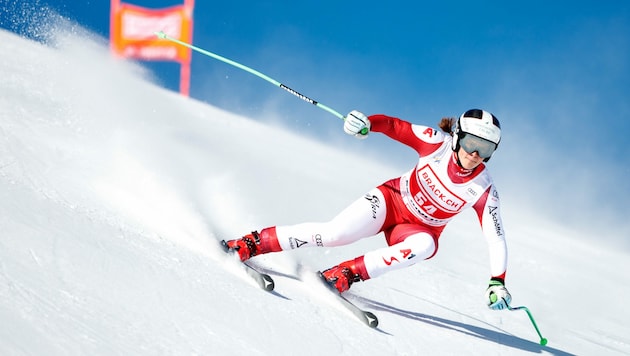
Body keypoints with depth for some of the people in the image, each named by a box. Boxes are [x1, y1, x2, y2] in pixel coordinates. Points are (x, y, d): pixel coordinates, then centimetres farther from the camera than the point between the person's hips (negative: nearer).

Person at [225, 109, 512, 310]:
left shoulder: (483, 190, -18)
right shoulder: (438, 142, -18)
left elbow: (495, 237, -15)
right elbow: (394, 126, -11)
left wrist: (497, 282, -25)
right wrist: (367, 123, -32)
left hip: (420, 229, 1)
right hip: (392, 200, -1)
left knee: (424, 245, -36)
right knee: (334, 233, -23)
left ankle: (345, 274, -31)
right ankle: (251, 244, -13)